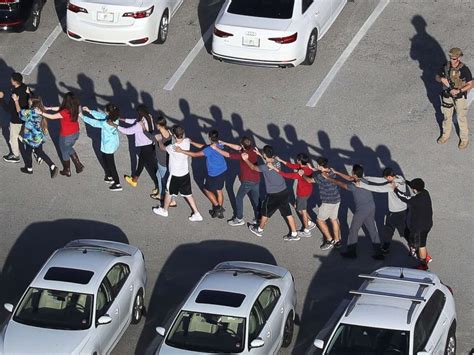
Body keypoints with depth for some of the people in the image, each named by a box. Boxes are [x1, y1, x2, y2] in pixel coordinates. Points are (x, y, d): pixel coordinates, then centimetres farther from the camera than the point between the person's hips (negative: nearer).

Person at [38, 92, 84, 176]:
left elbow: (52, 117, -23)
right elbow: (60, 108, 3)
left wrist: (41, 113, -14)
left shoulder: (65, 112, -33)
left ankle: (67, 171, 37)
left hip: (66, 136, -7)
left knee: (64, 152, 19)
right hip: (75, 133, 7)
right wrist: (48, 108, 6)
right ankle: (79, 165, 31)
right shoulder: (75, 108, -10)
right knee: (69, 149, 32)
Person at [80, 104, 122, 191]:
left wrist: (82, 116, -8)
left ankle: (117, 184, 14)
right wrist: (89, 111, 2)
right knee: (105, 159, 29)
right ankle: (109, 177, 45)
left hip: (108, 147, -8)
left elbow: (94, 123, -20)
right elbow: (101, 115, 1)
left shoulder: (106, 124, -33)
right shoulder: (114, 119, -11)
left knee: (111, 164, 6)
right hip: (114, 144, 8)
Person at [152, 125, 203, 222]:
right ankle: (197, 214, 20)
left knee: (169, 193, 20)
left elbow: (162, 147, -10)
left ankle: (164, 210, 41)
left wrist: (160, 140, 12)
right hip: (185, 173, 5)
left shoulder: (172, 148, -31)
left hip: (175, 175, -5)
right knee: (188, 194, 18)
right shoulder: (187, 142, -15)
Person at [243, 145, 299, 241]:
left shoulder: (265, 167, -23)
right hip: (284, 192, 6)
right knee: (288, 213, 16)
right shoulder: (277, 162, -4)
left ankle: (259, 230, 39)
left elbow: (253, 167, -6)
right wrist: (260, 155, 23)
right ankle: (294, 234, 23)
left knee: (265, 212, 18)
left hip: (273, 195, -6)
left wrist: (246, 160, 10)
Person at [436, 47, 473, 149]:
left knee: (461, 119, 11)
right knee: (447, 116, 21)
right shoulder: (446, 66, -13)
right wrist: (442, 79, -23)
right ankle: (446, 135, 44)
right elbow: (437, 77, 1)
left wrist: (458, 91, -28)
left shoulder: (464, 70, -26)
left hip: (460, 97, -4)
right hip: (448, 95, 4)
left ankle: (464, 139, 30)